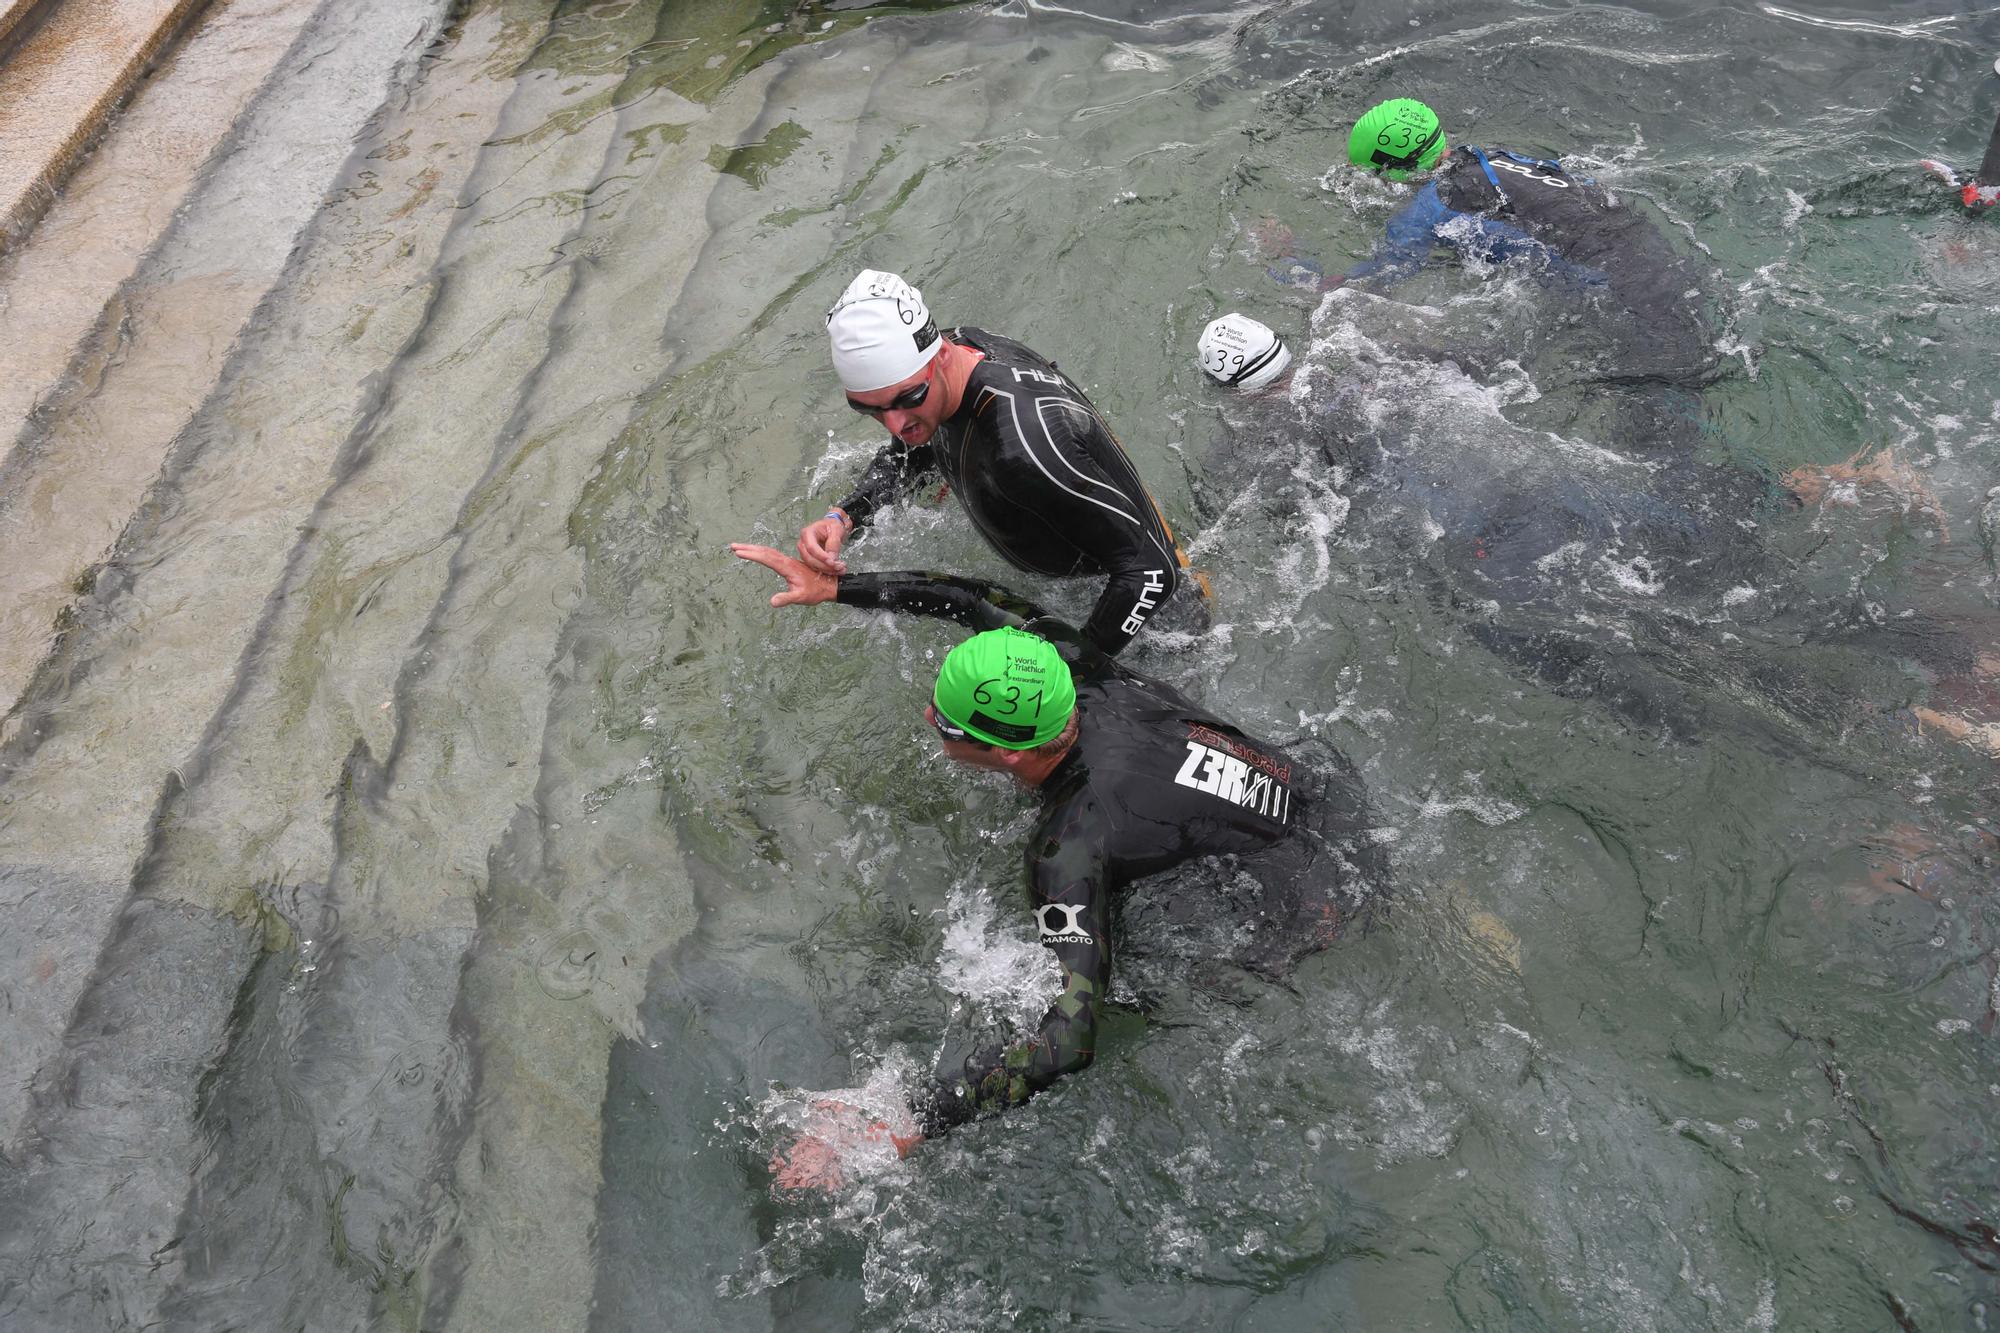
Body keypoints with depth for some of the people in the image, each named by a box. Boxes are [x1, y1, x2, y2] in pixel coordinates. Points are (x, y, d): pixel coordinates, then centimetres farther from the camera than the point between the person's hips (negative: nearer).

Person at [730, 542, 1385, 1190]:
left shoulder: (1073, 846, -35)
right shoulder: (1071, 667, -16)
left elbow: (1070, 1037, -41)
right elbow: (981, 598, 4)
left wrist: (902, 1129, -41)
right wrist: (834, 585, 5)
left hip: (1324, 900, -7)